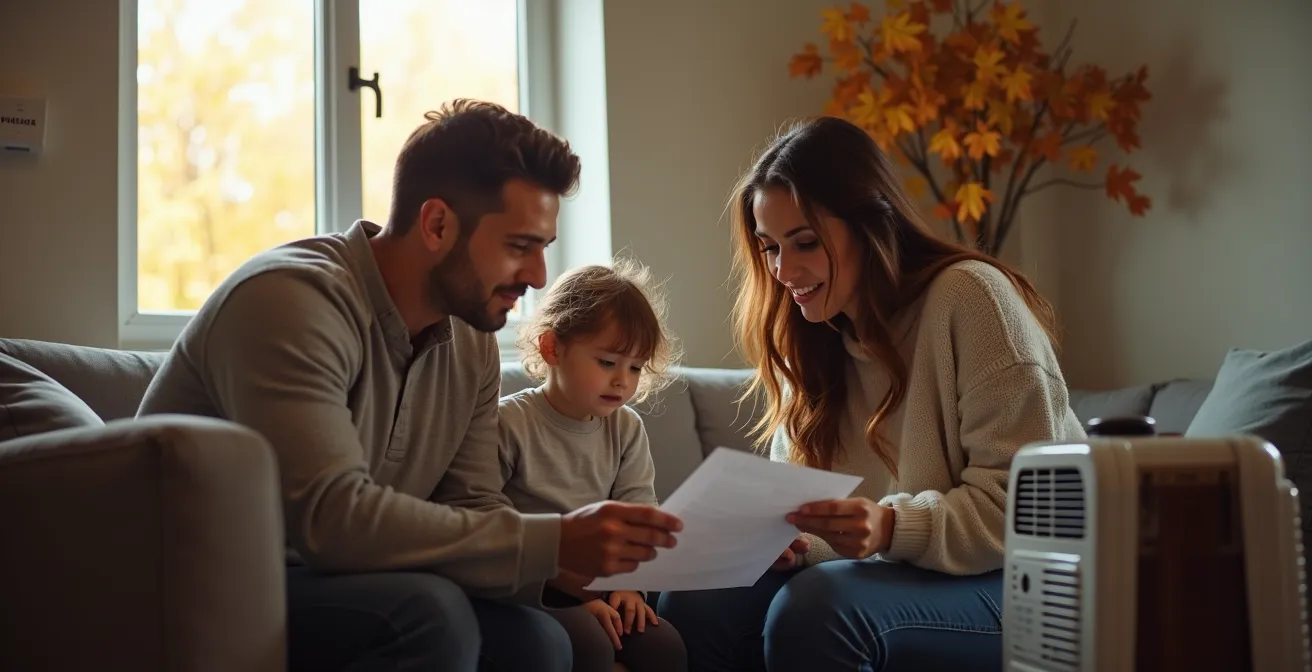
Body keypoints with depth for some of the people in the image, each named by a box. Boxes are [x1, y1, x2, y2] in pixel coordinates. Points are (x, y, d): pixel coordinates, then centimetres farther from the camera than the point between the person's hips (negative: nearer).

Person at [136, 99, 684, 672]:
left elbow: (471, 514, 4)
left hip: (325, 587, 7)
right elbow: (334, 517, -32)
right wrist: (552, 542, -30)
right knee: (430, 615, -30)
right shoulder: (293, 301, -22)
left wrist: (555, 558, -18)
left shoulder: (472, 343, 3)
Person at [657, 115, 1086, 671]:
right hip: (892, 574, 6)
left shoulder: (969, 297, -13)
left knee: (816, 610, -32)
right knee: (693, 606, -16)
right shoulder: (809, 338, 9)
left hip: (1015, 584, -6)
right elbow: (796, 492, 9)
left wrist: (892, 527, -31)